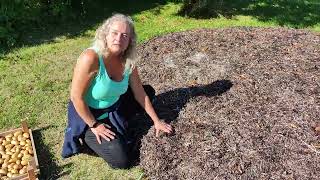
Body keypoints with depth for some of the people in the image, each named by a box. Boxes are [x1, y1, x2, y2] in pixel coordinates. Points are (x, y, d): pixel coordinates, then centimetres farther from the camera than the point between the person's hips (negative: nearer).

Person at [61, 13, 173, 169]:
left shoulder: (127, 61, -12)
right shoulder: (91, 58, -32)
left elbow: (140, 93, -3)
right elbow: (76, 97, -25)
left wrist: (156, 120, 1)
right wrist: (94, 125, -17)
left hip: (114, 107, 7)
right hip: (88, 113, -7)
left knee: (149, 91, 12)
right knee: (120, 160, -14)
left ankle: (116, 122, 16)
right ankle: (88, 134, 10)